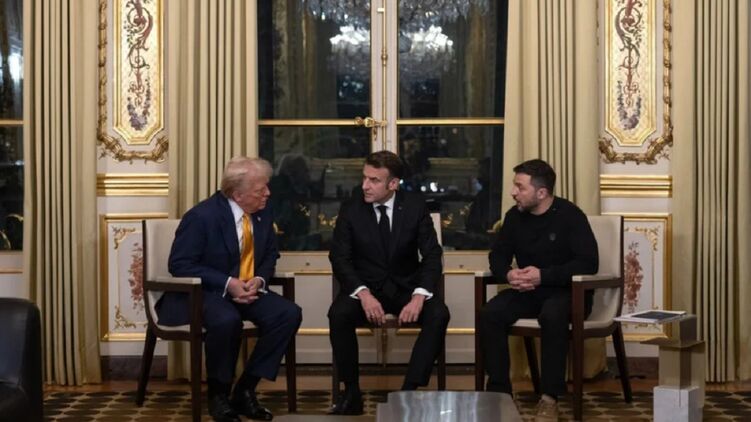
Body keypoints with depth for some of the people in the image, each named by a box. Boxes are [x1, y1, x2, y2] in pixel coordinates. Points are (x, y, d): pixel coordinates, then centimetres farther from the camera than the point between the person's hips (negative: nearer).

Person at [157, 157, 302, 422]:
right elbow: (180, 264, -17)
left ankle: (245, 390, -9)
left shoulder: (262, 214, 1)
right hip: (200, 292, -6)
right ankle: (218, 393, -13)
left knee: (289, 313, -18)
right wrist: (227, 284, -25)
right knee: (227, 319, -38)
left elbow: (270, 255, 14)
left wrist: (259, 279, -10)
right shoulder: (202, 216, -18)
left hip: (247, 289, 7)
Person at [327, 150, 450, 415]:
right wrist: (363, 294, -26)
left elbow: (432, 255, -7)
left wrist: (419, 296, -25)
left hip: (406, 287, 1)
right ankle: (352, 393, -19)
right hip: (365, 286, 0)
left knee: (438, 314, -29)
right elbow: (340, 258, -8)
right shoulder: (351, 209, -4)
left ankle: (410, 390, -25)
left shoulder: (415, 206, -4)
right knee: (339, 313, -32)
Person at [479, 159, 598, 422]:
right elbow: (498, 256, 9)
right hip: (528, 292, 5)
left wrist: (543, 276, -27)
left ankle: (550, 397, -30)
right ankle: (499, 391, -16)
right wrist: (508, 274, -16)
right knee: (490, 315, -22)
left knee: (553, 315, -39)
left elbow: (588, 263, -19)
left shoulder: (569, 216, -13)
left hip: (567, 292, -5)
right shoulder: (515, 216, 3)